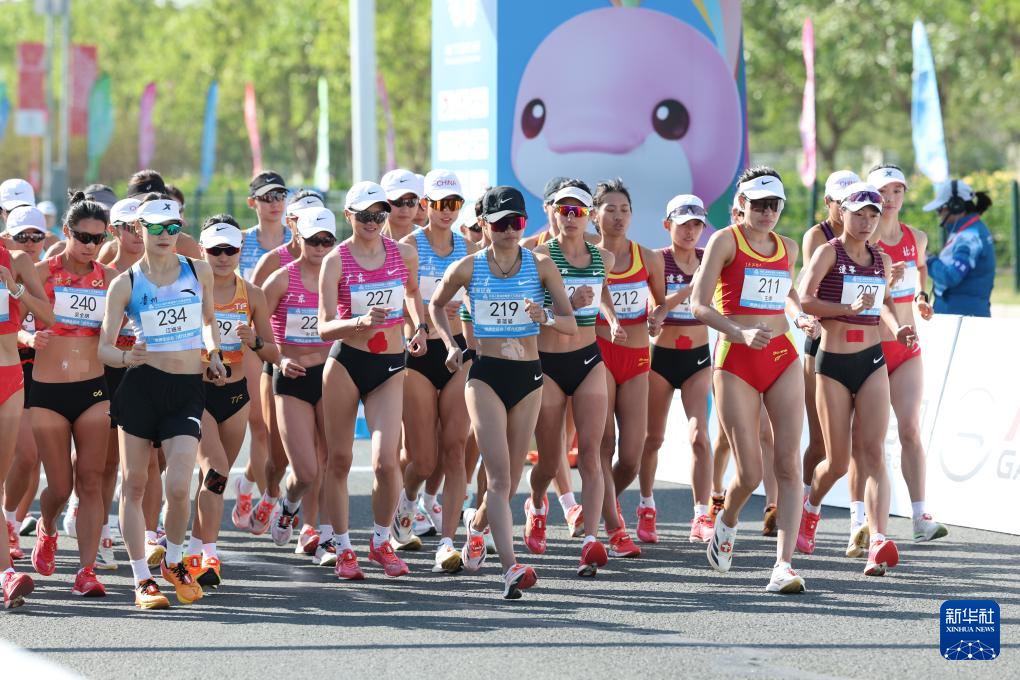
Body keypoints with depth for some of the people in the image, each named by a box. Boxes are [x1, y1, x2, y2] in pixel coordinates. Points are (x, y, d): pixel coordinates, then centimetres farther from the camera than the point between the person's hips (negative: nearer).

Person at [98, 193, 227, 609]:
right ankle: (142, 579, 12)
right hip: (141, 387, -1)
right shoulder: (125, 284, 0)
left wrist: (214, 353, 8)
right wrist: (126, 357, -22)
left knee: (178, 488, -12)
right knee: (134, 484, 2)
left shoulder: (199, 271, 7)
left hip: (189, 389, 1)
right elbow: (104, 348, -1)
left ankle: (173, 562, 15)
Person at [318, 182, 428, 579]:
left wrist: (420, 328, 10)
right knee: (339, 460, 4)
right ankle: (343, 549, 15)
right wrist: (360, 322, -29)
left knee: (387, 461, -11)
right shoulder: (335, 262, -7)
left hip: (390, 366, 2)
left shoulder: (404, 254, 2)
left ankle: (381, 542, 10)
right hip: (346, 363, -1)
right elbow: (325, 326, -11)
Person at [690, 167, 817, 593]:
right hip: (736, 361, -4)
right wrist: (741, 333, -23)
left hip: (782, 358, 4)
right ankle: (727, 522, 30)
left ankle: (784, 564, -12)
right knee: (749, 474, -5)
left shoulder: (787, 248, 12)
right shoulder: (725, 241, -3)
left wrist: (800, 315, 7)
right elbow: (699, 305, -9)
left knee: (788, 464, -9)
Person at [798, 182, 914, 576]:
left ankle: (878, 541, -22)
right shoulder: (829, 252, -6)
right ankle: (810, 507, 38)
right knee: (838, 461, 4)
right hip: (833, 362, -3)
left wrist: (898, 329, 9)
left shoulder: (882, 260, 10)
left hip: (872, 362, 3)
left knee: (873, 454, -11)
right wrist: (850, 308, -31)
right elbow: (805, 299, -19)